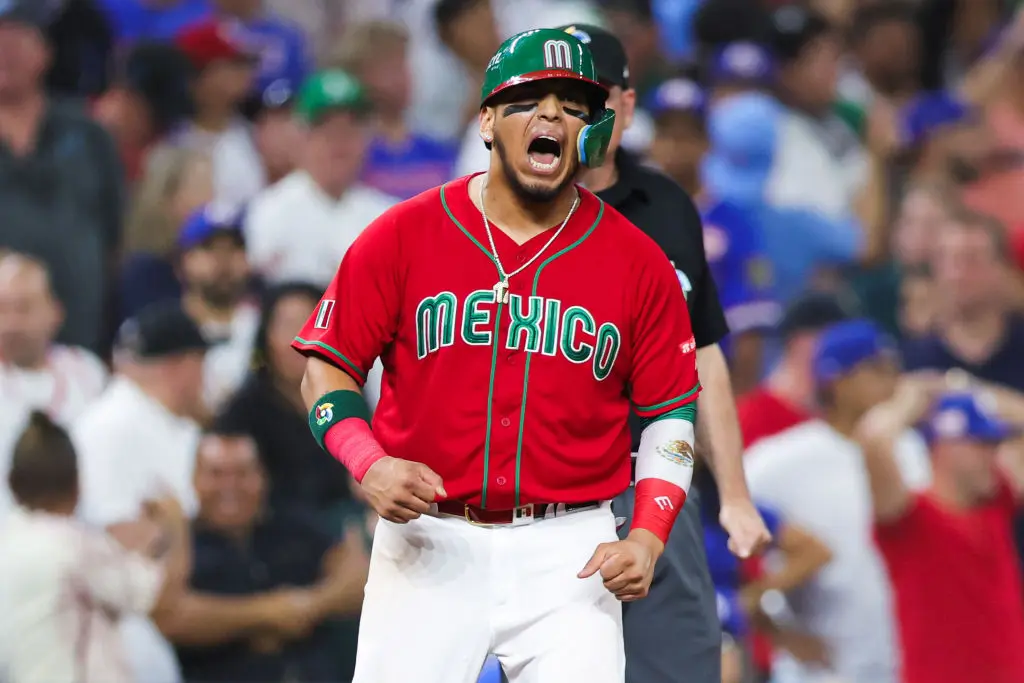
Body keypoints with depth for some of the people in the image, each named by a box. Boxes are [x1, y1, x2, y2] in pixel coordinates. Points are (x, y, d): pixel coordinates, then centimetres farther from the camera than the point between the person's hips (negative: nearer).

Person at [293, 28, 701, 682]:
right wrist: (369, 464, -14)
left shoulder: (638, 263, 3)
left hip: (569, 553, 0)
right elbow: (328, 369, 4)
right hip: (427, 544, 0)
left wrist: (648, 539, -6)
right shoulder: (403, 236, 1)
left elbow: (671, 412, 7)